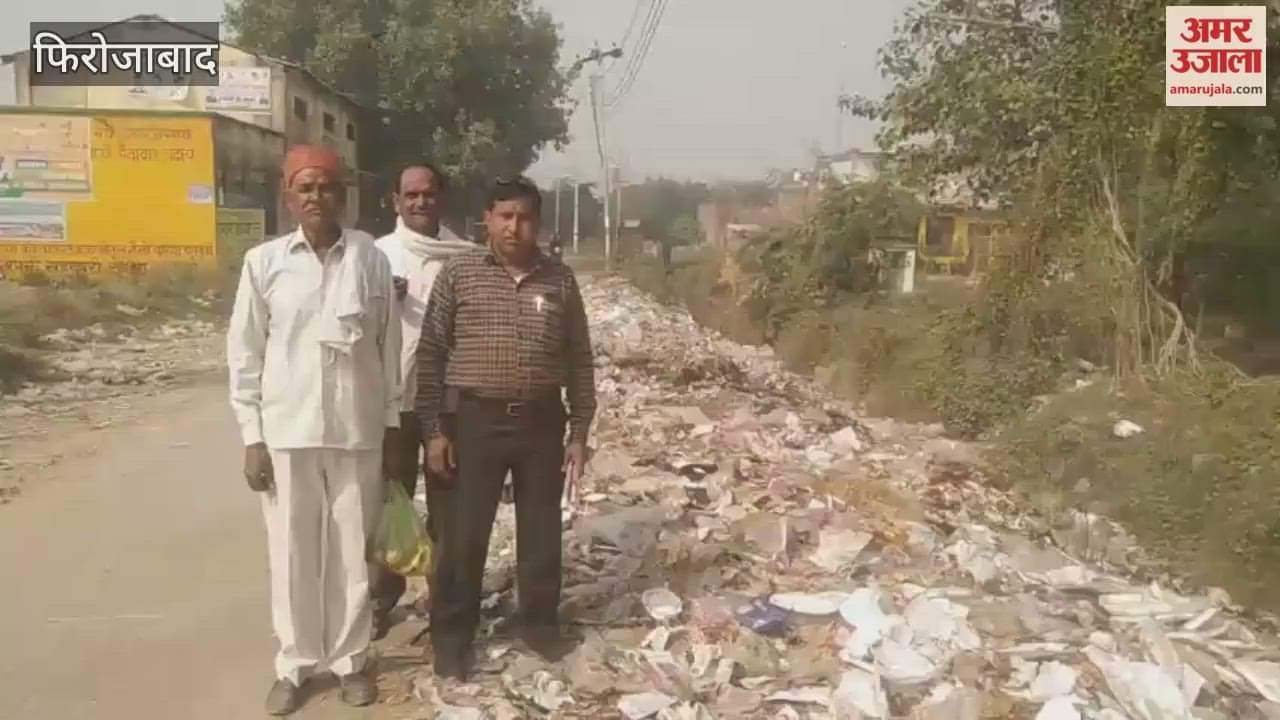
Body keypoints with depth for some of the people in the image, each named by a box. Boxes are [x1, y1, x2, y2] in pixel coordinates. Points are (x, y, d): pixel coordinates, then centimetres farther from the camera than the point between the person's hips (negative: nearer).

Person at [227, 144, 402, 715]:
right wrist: (253, 438, -2)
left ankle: (349, 658, 26)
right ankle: (295, 663, 26)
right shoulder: (264, 261, -1)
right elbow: (245, 355, 2)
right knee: (292, 554, 10)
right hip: (286, 431, 0)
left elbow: (389, 346, 4)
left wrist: (393, 426, 4)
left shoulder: (370, 258, -1)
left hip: (357, 431, 0)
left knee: (353, 552, 9)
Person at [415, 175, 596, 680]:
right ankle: (451, 635, 23)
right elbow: (431, 354, -2)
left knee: (541, 530, 13)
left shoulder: (560, 281, 3)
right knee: (463, 534, 6)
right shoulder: (458, 273, -2)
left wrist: (579, 433, 3)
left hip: (542, 422, 2)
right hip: (476, 420, -2)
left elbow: (579, 361, 6)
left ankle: (540, 622, 32)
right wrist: (433, 429, -6)